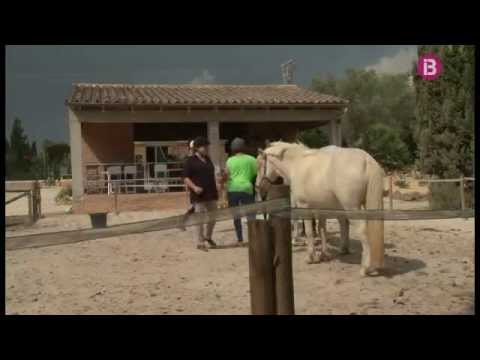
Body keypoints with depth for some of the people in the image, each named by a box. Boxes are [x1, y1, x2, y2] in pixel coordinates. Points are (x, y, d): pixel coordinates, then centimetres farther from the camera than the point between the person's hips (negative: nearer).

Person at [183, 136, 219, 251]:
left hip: (211, 194, 7)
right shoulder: (190, 161, -4)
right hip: (199, 195, -7)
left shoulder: (207, 159, 16)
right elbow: (186, 178, -9)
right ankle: (200, 243, 6)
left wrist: (215, 190, 19)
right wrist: (194, 187, -24)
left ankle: (208, 237, 33)